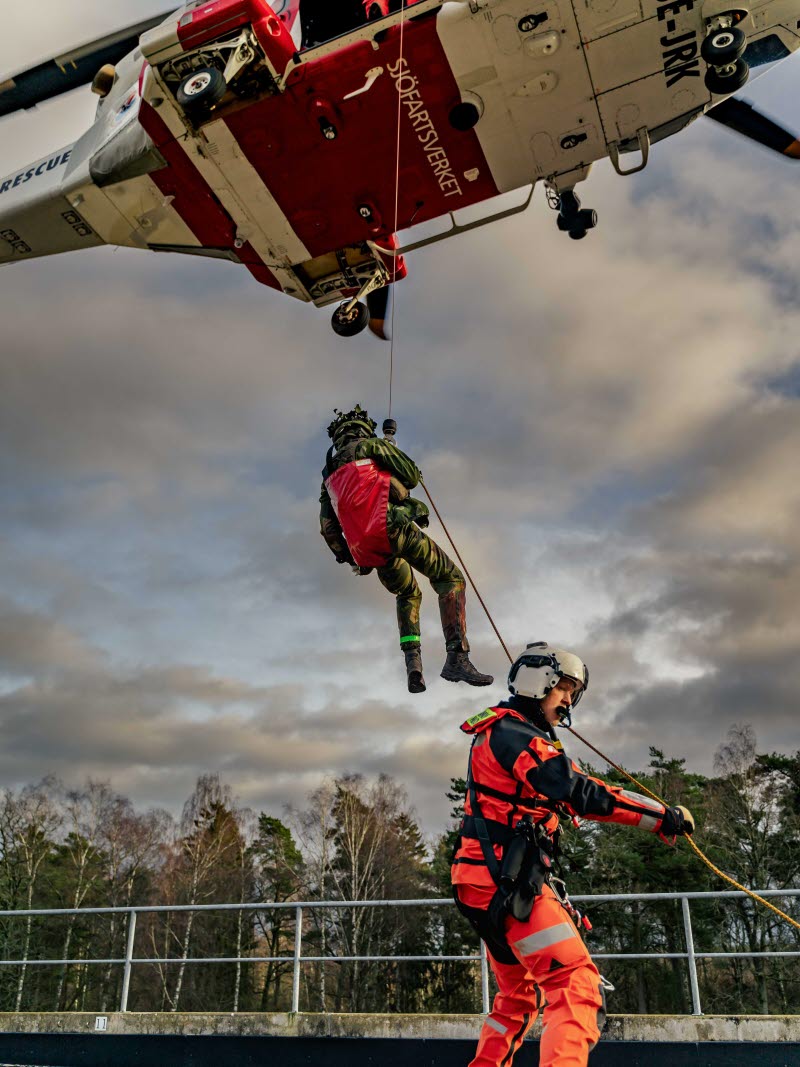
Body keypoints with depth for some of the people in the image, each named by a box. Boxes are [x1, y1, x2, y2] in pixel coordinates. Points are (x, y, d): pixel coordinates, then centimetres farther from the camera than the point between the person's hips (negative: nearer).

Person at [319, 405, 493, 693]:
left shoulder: (329, 476, 27)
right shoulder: (372, 444, 12)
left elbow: (328, 528, 21)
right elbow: (412, 475, 9)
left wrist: (347, 556, 28)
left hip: (364, 548, 6)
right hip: (393, 527, -6)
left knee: (408, 595, 29)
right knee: (451, 578, 2)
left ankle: (412, 661, 8)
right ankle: (457, 657, -17)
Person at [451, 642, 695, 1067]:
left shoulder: (502, 733, 20)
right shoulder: (514, 733, -14)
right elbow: (580, 793, -23)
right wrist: (664, 816, -19)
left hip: (495, 882, 11)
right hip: (507, 882, -11)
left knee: (518, 992, 23)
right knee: (577, 984, -16)